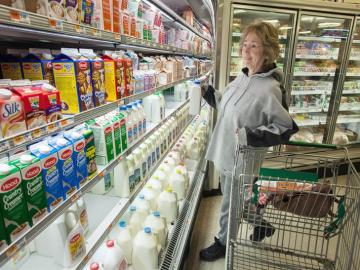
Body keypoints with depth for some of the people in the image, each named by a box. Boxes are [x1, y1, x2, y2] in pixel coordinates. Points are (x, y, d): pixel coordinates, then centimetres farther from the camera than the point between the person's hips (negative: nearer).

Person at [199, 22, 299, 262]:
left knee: (230, 206, 13)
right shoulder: (242, 77, 3)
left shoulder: (271, 88, -22)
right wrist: (209, 93, 8)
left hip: (242, 159, -8)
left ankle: (223, 243, 42)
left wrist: (252, 136, -28)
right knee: (235, 200, 27)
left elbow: (286, 128, -17)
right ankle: (263, 225, 52)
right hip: (226, 152, 8)